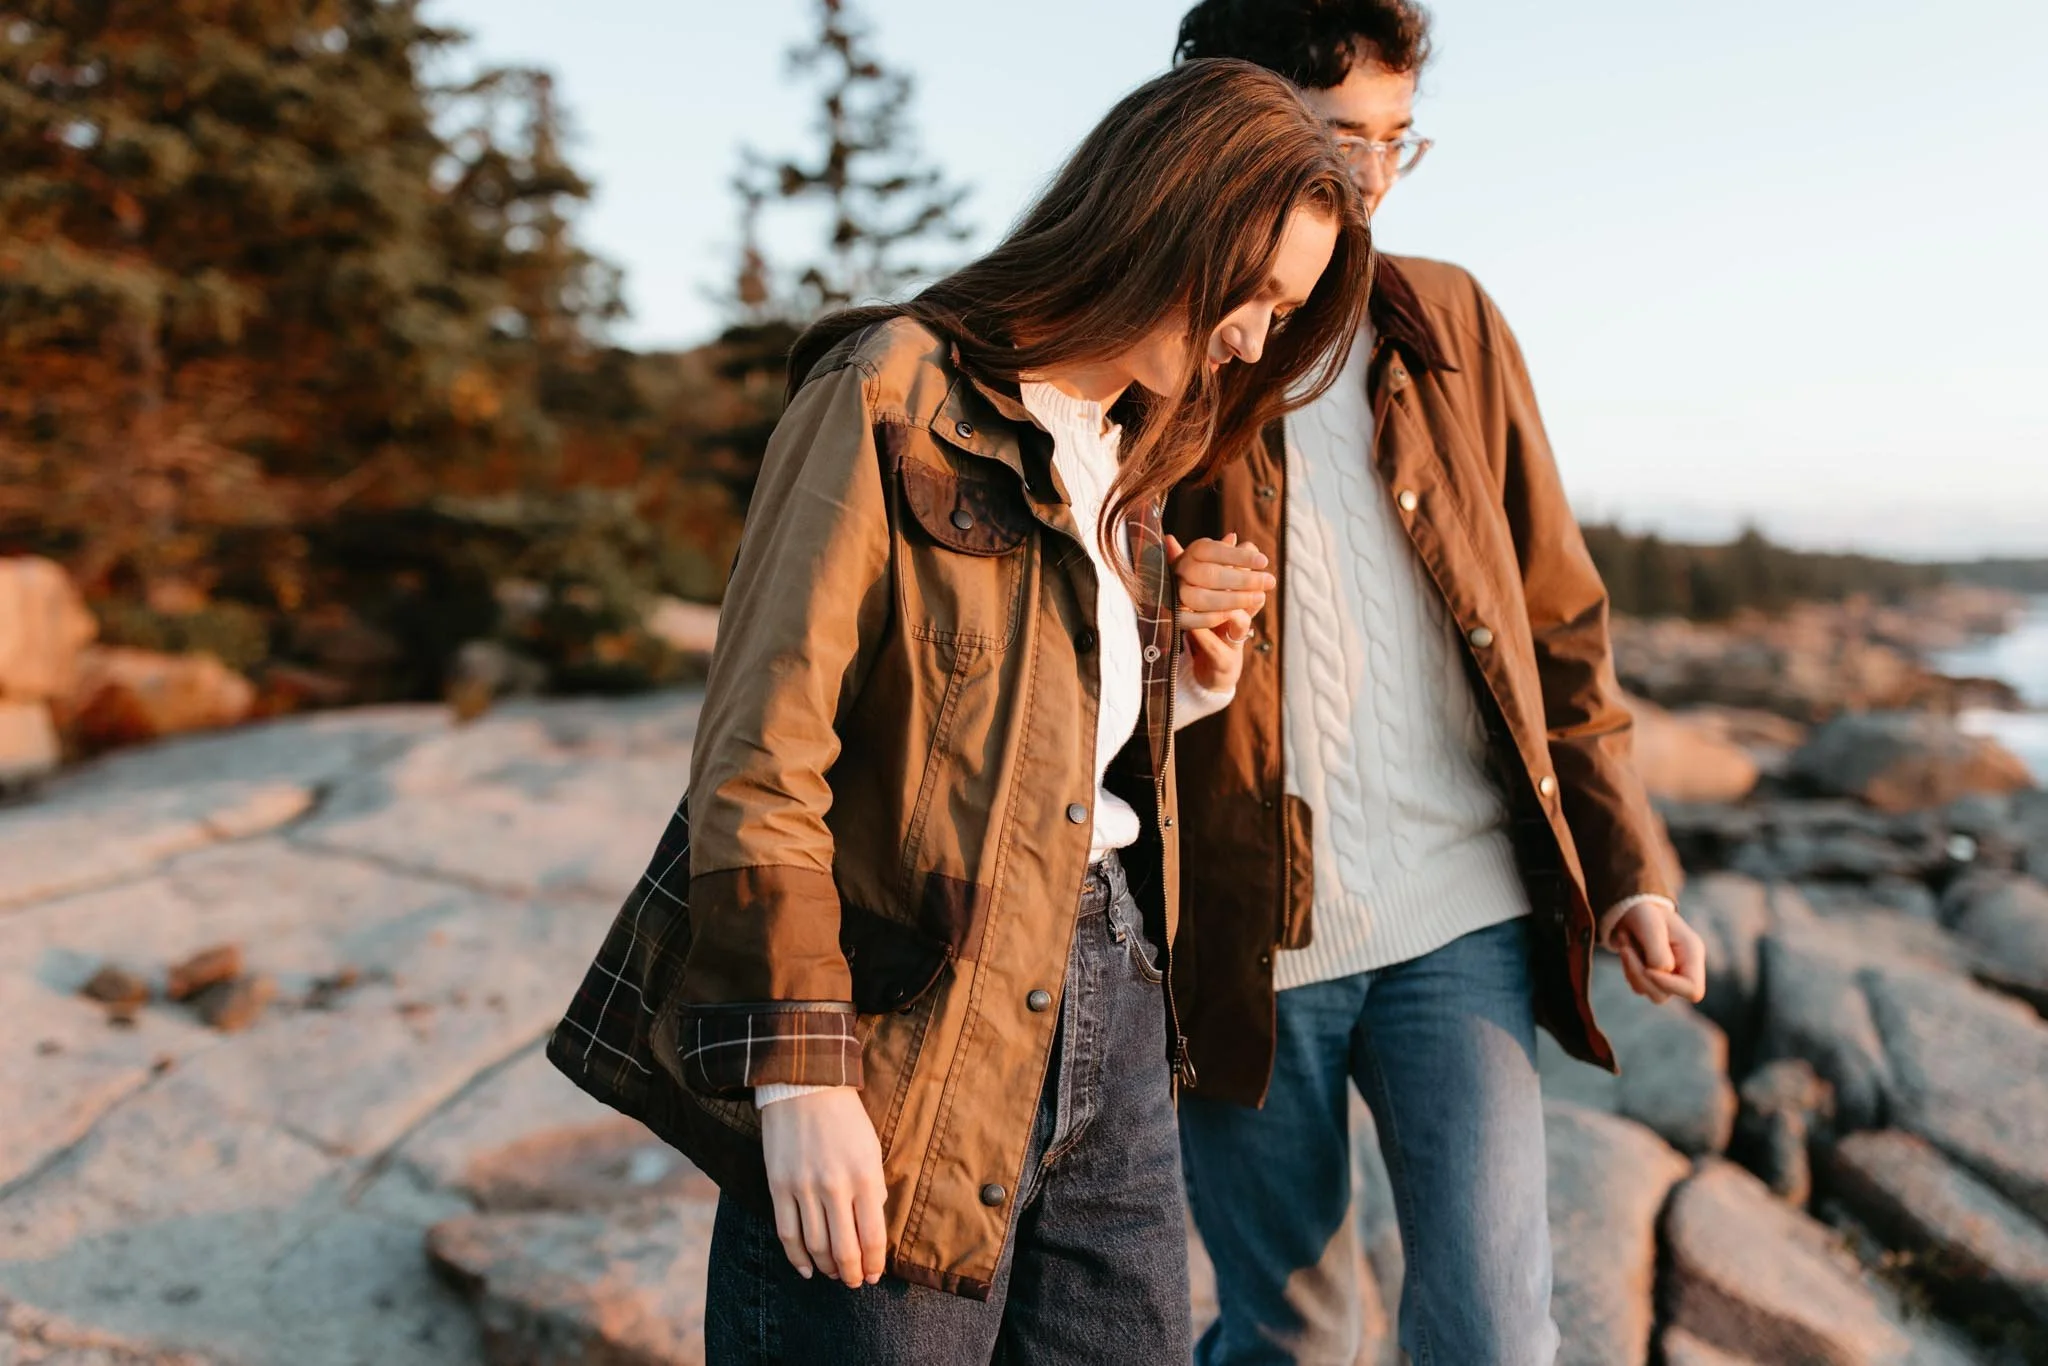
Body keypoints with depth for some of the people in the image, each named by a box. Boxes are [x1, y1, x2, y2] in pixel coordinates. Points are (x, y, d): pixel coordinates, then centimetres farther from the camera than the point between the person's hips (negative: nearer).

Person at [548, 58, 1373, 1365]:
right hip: (909, 1028, -7)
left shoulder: (1126, 462, 15)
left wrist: (1196, 667, 0)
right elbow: (760, 756, -15)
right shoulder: (893, 397, -10)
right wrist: (798, 1075, -18)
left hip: (1104, 1003, 8)